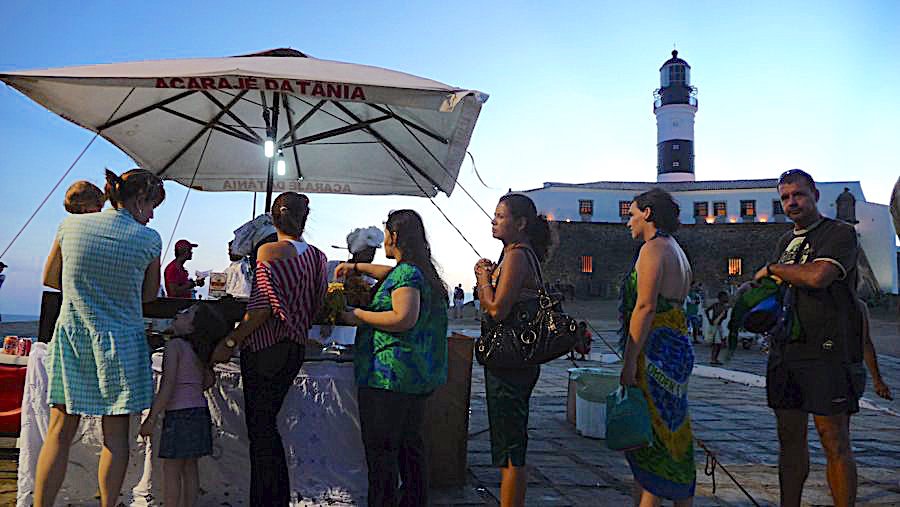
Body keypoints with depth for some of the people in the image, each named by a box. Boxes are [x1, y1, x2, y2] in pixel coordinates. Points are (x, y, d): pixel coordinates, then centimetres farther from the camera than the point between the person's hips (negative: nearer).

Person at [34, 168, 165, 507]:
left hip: (71, 336, 3)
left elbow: (49, 278, 11)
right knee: (115, 433, 8)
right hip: (121, 342, -2)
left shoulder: (70, 225, 0)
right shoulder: (149, 239, -8)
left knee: (60, 431, 9)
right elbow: (149, 296, 2)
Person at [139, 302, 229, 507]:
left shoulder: (174, 345, -14)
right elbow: (209, 381, 17)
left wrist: (151, 418, -16)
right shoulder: (198, 351, 8)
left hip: (179, 413, -7)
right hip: (199, 410, 7)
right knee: (190, 467, 13)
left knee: (171, 468, 2)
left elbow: (168, 384, -19)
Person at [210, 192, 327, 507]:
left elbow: (263, 307, -19)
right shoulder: (318, 256, 6)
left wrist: (229, 342, -13)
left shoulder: (269, 251, -12)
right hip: (296, 350, 7)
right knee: (267, 423, 18)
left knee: (259, 427, 3)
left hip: (264, 348, -7)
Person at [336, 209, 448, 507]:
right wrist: (357, 267, 35)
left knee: (380, 450, -1)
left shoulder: (406, 273, -15)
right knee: (410, 445, 19)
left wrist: (359, 316, -16)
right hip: (419, 377, 10)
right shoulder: (421, 271, 14)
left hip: (390, 375, -10)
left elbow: (404, 318, -27)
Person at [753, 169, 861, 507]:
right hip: (784, 351, 7)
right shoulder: (786, 241, 19)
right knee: (790, 438, 12)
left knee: (835, 443, -1)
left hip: (826, 353, -7)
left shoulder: (840, 233, -4)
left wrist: (771, 269, -6)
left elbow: (816, 277, -22)